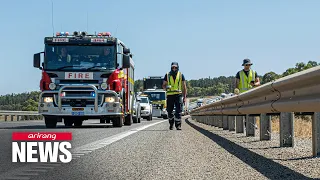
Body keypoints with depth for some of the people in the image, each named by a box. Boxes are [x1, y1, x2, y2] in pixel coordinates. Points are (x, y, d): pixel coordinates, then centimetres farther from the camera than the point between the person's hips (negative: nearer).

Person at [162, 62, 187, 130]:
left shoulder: (181, 75, 6)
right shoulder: (167, 75, 8)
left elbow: (184, 86, 8)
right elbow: (163, 85, 12)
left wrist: (184, 97, 2)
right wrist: (166, 87, -13)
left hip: (178, 95, -1)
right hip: (170, 95, 1)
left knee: (178, 111, -9)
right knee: (169, 111, 6)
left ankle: (178, 125, -7)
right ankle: (171, 124, 24)